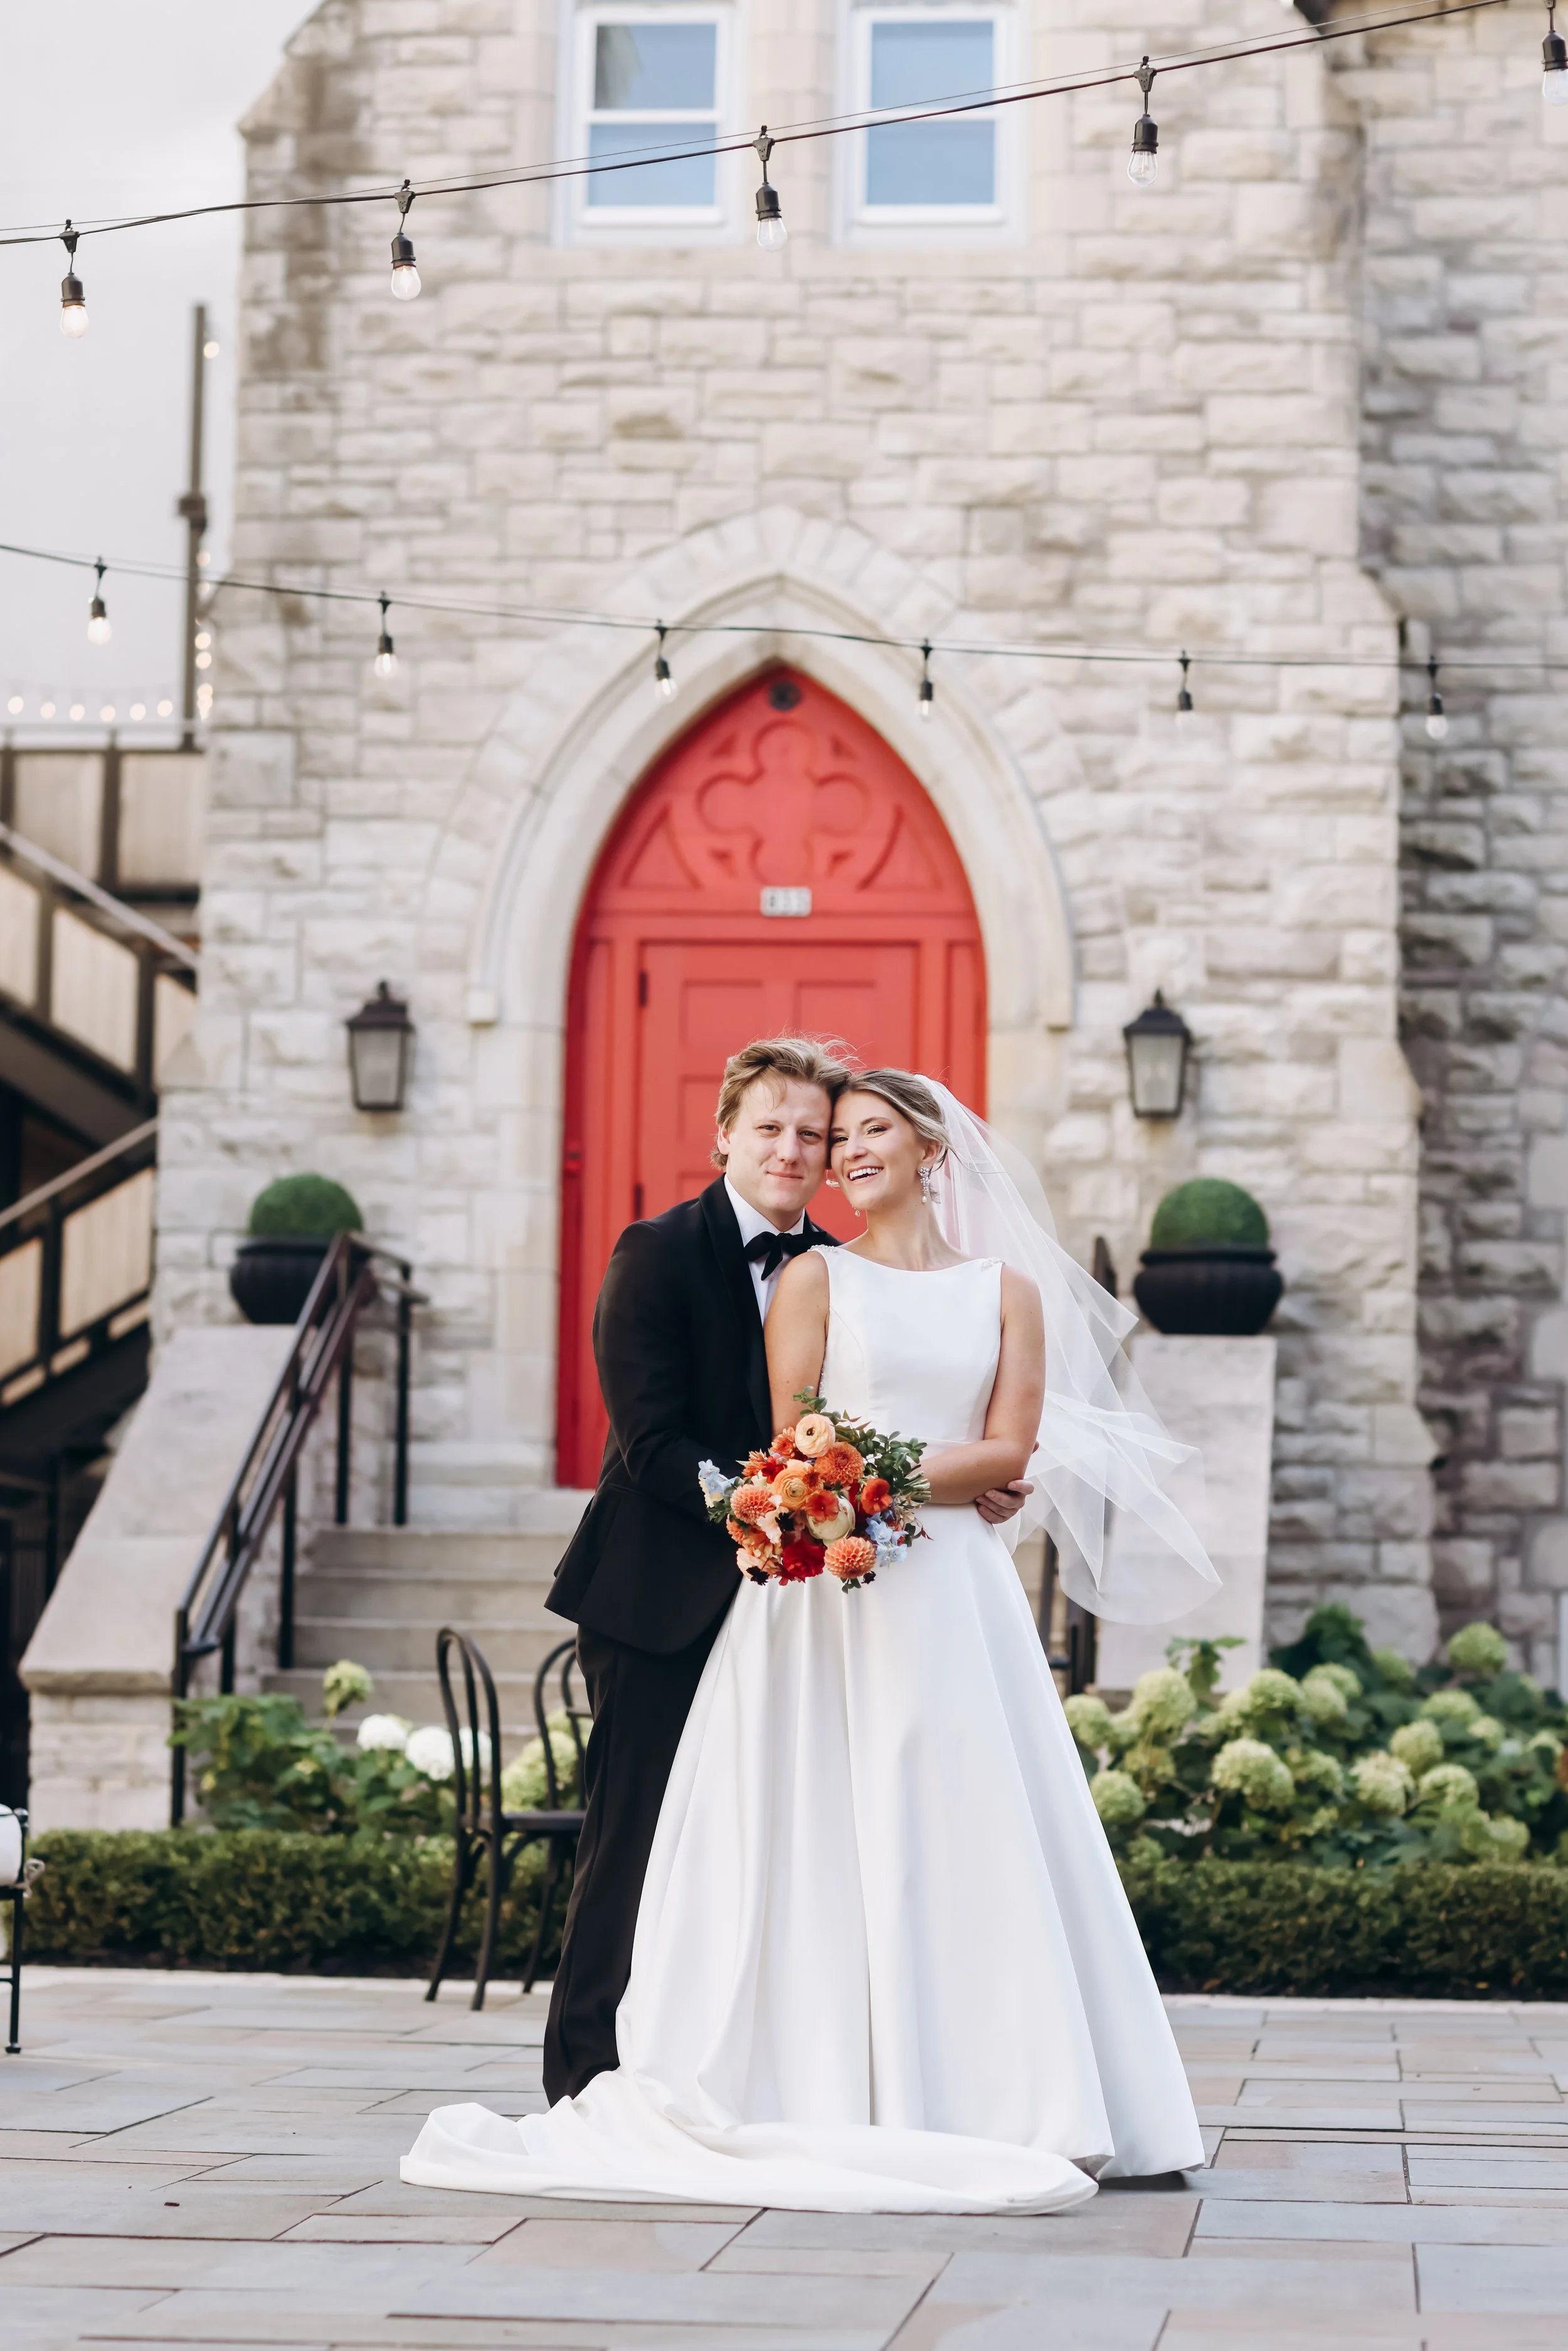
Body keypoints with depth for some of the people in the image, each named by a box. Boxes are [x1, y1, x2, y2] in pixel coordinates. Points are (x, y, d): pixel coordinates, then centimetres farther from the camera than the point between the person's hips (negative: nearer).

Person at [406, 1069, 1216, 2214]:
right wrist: (959, 1484, -10)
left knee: (959, 1837, -3)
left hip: (952, 1596, 1)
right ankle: (836, 2090, -5)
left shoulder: (1009, 1290, 13)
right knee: (826, 1841, -5)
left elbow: (1012, 1445, 2)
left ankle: (976, 2091, 1)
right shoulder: (816, 1278, 9)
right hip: (826, 1594, -1)